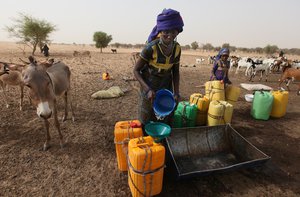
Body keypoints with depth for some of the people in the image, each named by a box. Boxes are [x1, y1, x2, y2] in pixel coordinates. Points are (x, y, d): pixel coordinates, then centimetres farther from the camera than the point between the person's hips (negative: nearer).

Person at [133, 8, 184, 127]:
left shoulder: (177, 48, -7)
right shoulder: (151, 48, -22)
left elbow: (175, 71, 4)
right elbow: (136, 70, -15)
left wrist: (176, 91, -6)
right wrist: (148, 89, -26)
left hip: (166, 88, 4)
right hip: (149, 87, -4)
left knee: (166, 121, 13)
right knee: (146, 122, 7)